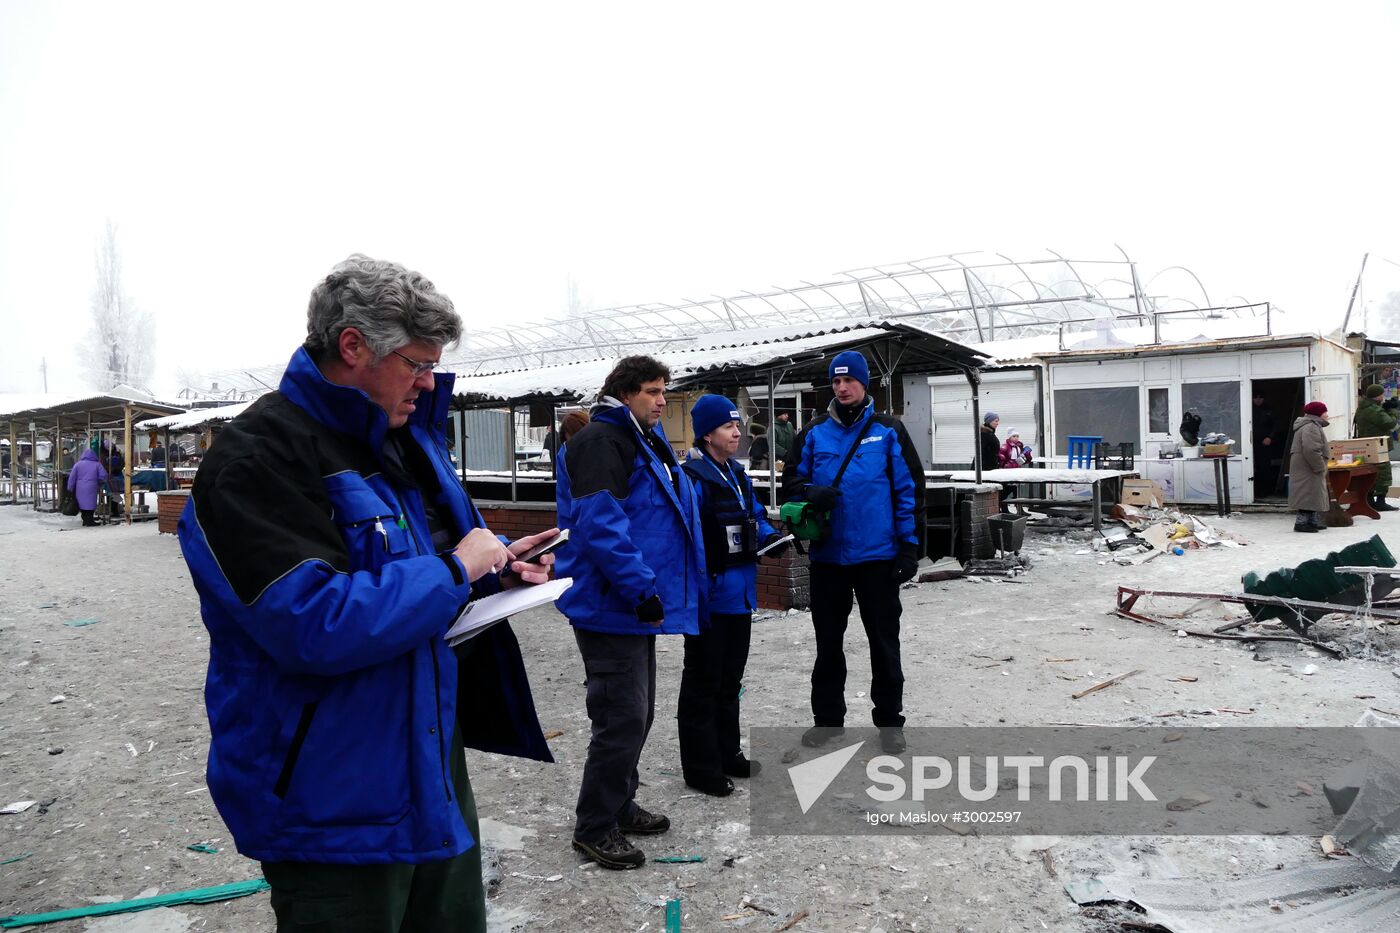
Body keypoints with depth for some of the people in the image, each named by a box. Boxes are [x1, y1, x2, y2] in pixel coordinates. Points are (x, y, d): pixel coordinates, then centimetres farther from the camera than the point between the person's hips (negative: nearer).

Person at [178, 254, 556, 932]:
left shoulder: (407, 437, 7)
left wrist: (496, 565, 0)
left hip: (433, 765, 9)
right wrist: (454, 571, -22)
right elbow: (313, 624, -31)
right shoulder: (259, 456, -21)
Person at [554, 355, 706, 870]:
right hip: (610, 608, -10)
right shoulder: (600, 442, -15)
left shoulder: (647, 442, 18)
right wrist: (642, 588, -25)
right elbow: (598, 523, -26)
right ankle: (594, 827, 11)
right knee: (622, 718, -5)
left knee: (638, 712, 19)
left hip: (636, 607, 11)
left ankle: (619, 805, 35)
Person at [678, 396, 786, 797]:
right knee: (703, 682, 4)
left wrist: (770, 536, 0)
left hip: (741, 594, 9)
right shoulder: (694, 478, -16)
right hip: (710, 595, -9)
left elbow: (756, 517, 20)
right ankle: (700, 766, 15)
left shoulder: (739, 476, 12)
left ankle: (727, 753, 33)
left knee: (730, 678, 19)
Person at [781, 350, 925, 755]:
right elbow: (791, 481, 8)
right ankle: (827, 718, 27)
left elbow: (910, 489, -2)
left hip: (879, 555, -2)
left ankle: (889, 721, 23)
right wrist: (810, 493, -15)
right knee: (828, 642, 13)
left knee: (884, 642, 8)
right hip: (827, 555, 3)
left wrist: (910, 545, -7)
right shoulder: (813, 434, 6)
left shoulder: (889, 431, -1)